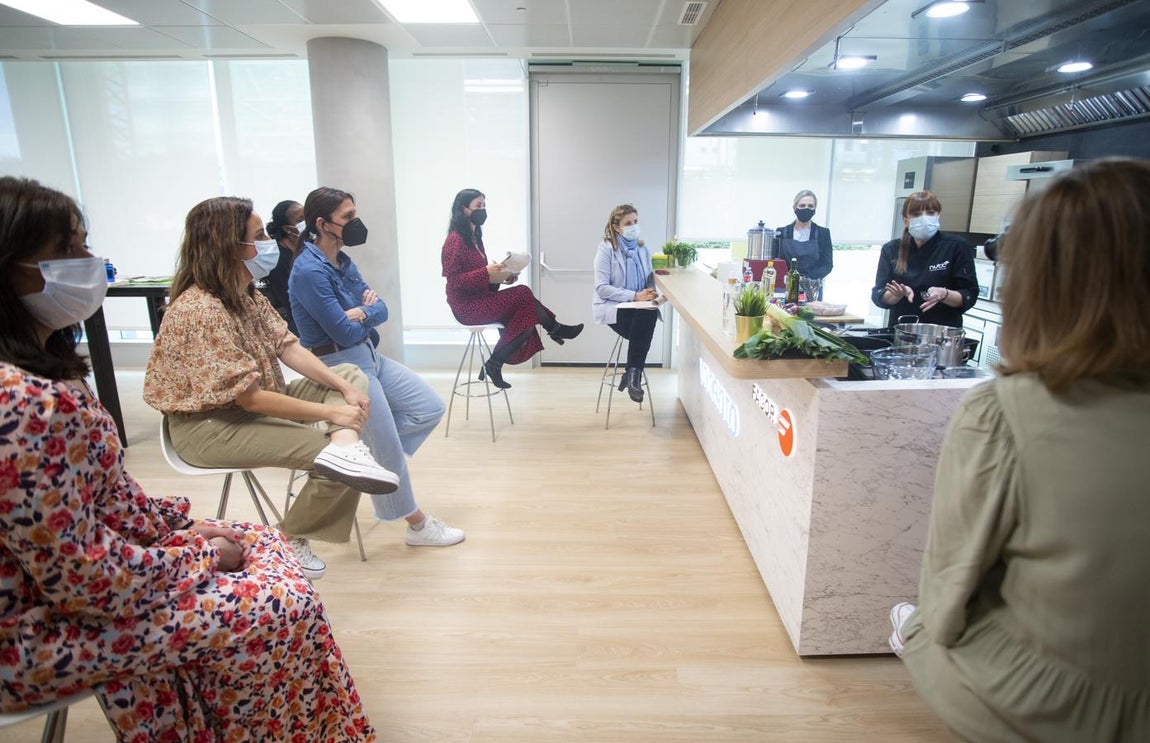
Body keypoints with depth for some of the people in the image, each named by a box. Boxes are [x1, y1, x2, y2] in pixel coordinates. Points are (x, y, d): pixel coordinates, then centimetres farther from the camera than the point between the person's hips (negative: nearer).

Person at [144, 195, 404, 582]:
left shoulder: (244, 293, 2)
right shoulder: (200, 311, -26)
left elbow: (289, 348, 0)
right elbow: (249, 397, -27)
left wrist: (344, 389, -13)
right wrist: (330, 412, -23)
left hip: (256, 401, 9)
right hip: (210, 425, -9)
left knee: (352, 375, 3)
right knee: (331, 454, -18)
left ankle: (344, 448, -25)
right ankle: (290, 543, 2)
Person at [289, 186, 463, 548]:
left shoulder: (343, 261, 7)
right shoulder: (309, 272, -20)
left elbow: (382, 310, 6)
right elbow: (346, 332, -21)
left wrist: (365, 312, -15)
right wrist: (368, 313, -2)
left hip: (370, 356, 9)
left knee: (430, 408, 8)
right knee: (389, 449, -2)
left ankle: (369, 445, 16)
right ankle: (418, 525, 14)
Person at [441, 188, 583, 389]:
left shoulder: (474, 237, 15)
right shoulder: (455, 241, -13)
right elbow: (454, 281, -19)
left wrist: (500, 274, -2)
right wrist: (487, 274, -27)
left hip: (481, 300, 9)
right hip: (467, 306, -9)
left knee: (526, 315, -10)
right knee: (523, 295, -19)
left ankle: (494, 365, -5)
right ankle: (557, 330, -1)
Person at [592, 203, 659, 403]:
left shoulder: (642, 248, 14)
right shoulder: (606, 248, -5)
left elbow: (649, 278, 18)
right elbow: (601, 287, -13)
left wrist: (651, 293, -8)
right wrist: (635, 296, -21)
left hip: (639, 308, 4)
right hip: (612, 307, -4)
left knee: (650, 315, -31)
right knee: (641, 327, -32)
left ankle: (633, 374, -23)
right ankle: (634, 374, -17)